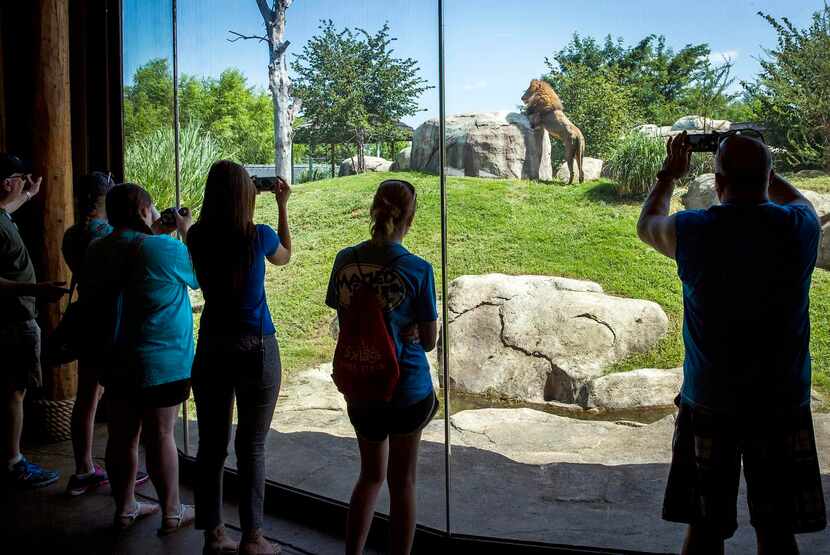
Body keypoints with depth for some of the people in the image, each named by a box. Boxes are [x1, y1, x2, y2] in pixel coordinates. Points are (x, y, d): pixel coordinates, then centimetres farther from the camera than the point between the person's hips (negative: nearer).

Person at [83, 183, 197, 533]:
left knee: (122, 435, 14)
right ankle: (171, 513, 17)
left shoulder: (96, 251, 3)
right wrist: (187, 233, 11)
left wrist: (156, 234, 16)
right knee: (160, 436, 4)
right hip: (161, 361, -6)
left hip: (114, 360, 7)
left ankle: (124, 507, 28)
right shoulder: (165, 249, -19)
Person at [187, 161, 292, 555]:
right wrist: (282, 206, 20)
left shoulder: (198, 238, -3)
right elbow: (285, 256, 13)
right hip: (256, 348, -3)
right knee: (252, 447, 6)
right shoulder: (259, 237, -10)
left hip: (211, 348, 3)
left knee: (211, 444, 11)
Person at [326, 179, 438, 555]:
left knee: (371, 475, 23)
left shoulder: (345, 260, -4)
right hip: (407, 386, -4)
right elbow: (429, 341, -9)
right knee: (402, 482, 12)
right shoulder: (418, 270, -15)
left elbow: (341, 315, 7)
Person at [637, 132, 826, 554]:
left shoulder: (692, 230, -11)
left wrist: (669, 175, 27)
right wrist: (759, 165, 27)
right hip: (783, 404, 1)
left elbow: (646, 224, 14)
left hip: (708, 404, -1)